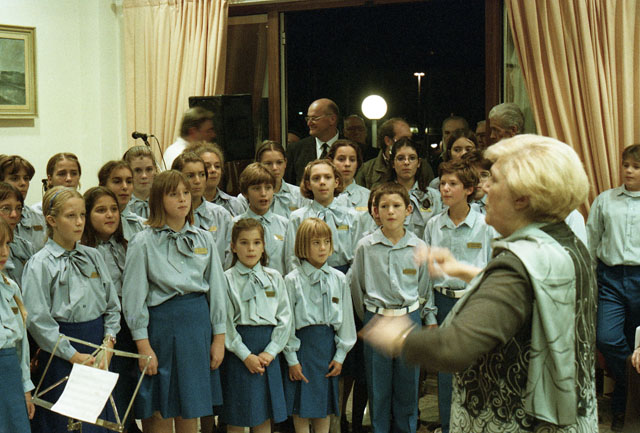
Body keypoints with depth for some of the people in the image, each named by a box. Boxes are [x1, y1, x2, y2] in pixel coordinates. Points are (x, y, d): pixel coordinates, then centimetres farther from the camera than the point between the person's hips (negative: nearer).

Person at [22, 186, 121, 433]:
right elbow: (37, 320, -12)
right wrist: (74, 356, -14)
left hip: (99, 349, 5)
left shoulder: (93, 257, 10)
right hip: (61, 354, -5)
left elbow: (112, 305, 13)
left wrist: (108, 342, -3)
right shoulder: (40, 264, -6)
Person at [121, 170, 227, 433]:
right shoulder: (143, 242, -3)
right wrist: (143, 346, -10)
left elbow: (217, 290, 10)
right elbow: (134, 296, -6)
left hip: (198, 323, 4)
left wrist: (219, 338, 6)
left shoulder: (204, 239, 9)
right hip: (161, 322, -3)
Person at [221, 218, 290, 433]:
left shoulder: (274, 278, 9)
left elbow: (285, 318, 4)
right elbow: (225, 323, -6)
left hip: (269, 352, 3)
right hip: (238, 350, -3)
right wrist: (246, 355, -13)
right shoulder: (227, 279, -1)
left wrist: (270, 352, -7)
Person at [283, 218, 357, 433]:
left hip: (329, 341, 3)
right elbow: (287, 321, -4)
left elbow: (346, 318, 7)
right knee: (301, 407, 2)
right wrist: (292, 359, -7)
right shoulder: (292, 280, -5)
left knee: (325, 405, 10)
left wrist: (340, 355, 3)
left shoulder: (338, 278, 5)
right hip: (303, 341, -3)